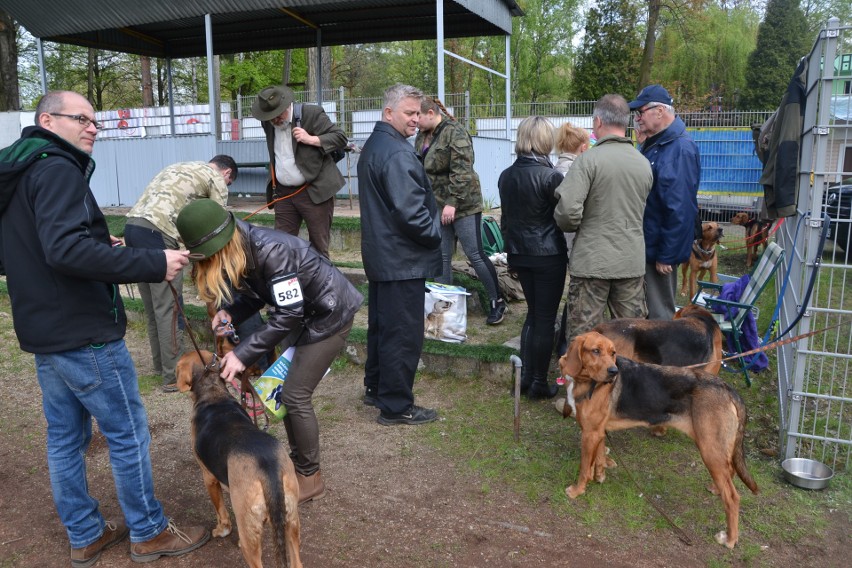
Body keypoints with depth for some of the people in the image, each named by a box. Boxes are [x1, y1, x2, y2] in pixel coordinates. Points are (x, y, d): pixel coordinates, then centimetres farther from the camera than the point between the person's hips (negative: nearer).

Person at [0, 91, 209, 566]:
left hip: (43, 332, 10)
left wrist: (100, 246, 14)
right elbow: (65, 250, -30)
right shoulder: (57, 170, -17)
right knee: (129, 433, 4)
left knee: (66, 437, 16)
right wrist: (154, 264, -31)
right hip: (84, 334, -10)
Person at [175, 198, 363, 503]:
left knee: (295, 396, -6)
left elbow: (287, 314, -29)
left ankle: (310, 478, 11)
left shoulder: (270, 251, -32)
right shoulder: (240, 250, -5)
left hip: (331, 314, -9)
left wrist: (242, 354, -29)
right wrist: (230, 312, -11)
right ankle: (298, 462, 29)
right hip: (305, 312, 9)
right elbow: (258, 293, 7)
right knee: (286, 389, 12)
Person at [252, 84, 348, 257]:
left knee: (318, 247, 1)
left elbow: (341, 138, -8)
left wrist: (311, 139, -19)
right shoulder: (267, 122, 8)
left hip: (314, 191, -5)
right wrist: (274, 184, 16)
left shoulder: (312, 113, -9)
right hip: (283, 192, 5)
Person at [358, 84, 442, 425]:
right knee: (403, 333, 0)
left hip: (380, 253, 11)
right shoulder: (398, 154, -21)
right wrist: (435, 235, -9)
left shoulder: (373, 146, 13)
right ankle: (396, 406, 10)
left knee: (381, 324, 20)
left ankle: (375, 388, 35)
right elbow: (410, 211, -27)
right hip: (402, 259, -11)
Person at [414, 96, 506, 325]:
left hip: (463, 204, -8)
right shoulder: (423, 136, 12)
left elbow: (461, 171, -20)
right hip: (436, 206, 8)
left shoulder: (455, 133, -13)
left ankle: (497, 302, 9)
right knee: (441, 257, 9)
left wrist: (452, 202, -24)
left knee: (475, 254, -4)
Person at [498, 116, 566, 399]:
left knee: (533, 313, 18)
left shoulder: (506, 176, 3)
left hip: (519, 253, 6)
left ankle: (525, 376, 21)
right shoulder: (551, 176, -15)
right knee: (546, 318, 4)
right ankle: (539, 383, 12)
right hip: (548, 255, -6)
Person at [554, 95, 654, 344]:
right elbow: (642, 210, 14)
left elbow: (567, 211, -19)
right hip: (633, 262, 5)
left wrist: (570, 225, 2)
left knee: (582, 336, 5)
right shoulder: (644, 163, 6)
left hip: (591, 261, -5)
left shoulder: (588, 159, -12)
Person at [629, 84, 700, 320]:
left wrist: (666, 255, -21)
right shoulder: (653, 144, 12)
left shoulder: (680, 149, -19)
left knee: (659, 316, 3)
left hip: (658, 250, -9)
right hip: (644, 246, 10)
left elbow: (680, 209, -23)